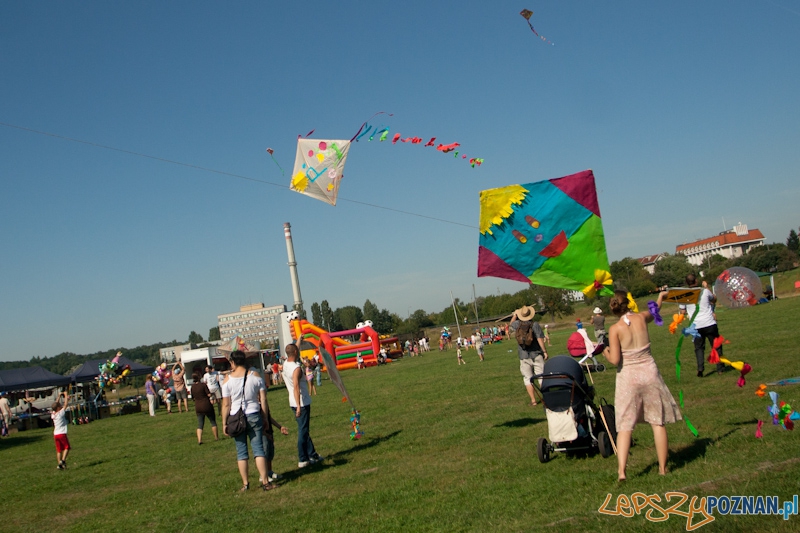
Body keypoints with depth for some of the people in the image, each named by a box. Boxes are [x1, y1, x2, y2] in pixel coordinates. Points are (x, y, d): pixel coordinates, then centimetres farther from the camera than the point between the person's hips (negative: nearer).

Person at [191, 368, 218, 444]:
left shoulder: (192, 387, 0)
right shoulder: (203, 385, -15)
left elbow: (193, 398, 8)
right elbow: (209, 395, -16)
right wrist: (212, 394, 4)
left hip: (198, 407, 4)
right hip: (207, 406, -4)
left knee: (200, 424, 7)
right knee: (213, 422, 12)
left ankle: (199, 440, -4)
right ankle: (216, 437, 19)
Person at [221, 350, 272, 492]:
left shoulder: (228, 379, -5)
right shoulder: (255, 376, 0)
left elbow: (226, 404, -5)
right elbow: (263, 400, -1)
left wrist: (224, 423, 3)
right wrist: (265, 418, 8)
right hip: (254, 416, 1)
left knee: (241, 452, 8)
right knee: (258, 449, 4)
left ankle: (245, 483, 12)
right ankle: (265, 482, 1)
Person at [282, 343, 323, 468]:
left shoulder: (285, 364, 5)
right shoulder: (296, 368, -22)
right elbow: (296, 387, -32)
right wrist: (298, 406, -37)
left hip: (293, 403, 9)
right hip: (302, 403, -9)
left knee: (304, 429, 17)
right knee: (303, 431, -2)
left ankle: (312, 454, 26)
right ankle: (302, 460, 3)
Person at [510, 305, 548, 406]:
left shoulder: (517, 324, 1)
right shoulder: (535, 325, -10)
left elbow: (511, 323, 26)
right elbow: (540, 339, -15)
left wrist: (515, 315, 41)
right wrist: (545, 351, -8)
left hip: (524, 357, 2)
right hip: (536, 355, -2)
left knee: (528, 378, 6)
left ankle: (533, 400, 5)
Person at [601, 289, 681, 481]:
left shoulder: (615, 329, -10)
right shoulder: (642, 318, -1)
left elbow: (615, 360, -15)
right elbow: (653, 312, 24)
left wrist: (605, 352, 6)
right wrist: (660, 298, 44)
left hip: (628, 377, -2)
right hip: (649, 372, 2)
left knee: (625, 425, 2)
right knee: (658, 422, 11)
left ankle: (621, 469, -8)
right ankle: (662, 467, 19)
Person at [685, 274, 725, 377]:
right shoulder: (704, 291, -4)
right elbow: (714, 299, 18)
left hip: (696, 326, 0)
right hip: (709, 323, 0)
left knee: (699, 348, 11)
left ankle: (700, 368, -5)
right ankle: (720, 368, 18)